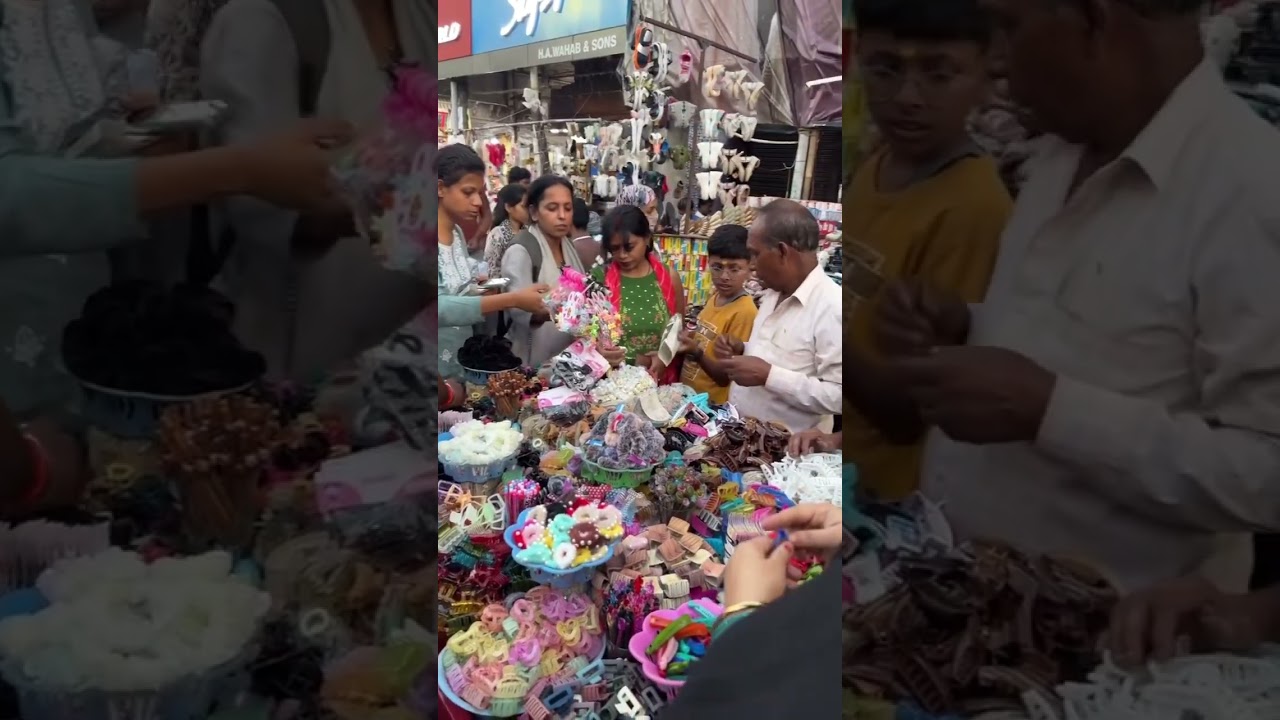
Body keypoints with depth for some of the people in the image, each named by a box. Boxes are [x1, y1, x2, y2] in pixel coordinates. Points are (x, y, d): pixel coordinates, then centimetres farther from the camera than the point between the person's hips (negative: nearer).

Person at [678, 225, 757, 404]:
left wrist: (697, 353, -31)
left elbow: (727, 377, -18)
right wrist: (688, 341, -3)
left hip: (713, 404, -7)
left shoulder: (744, 311, -20)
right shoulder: (715, 298, 2)